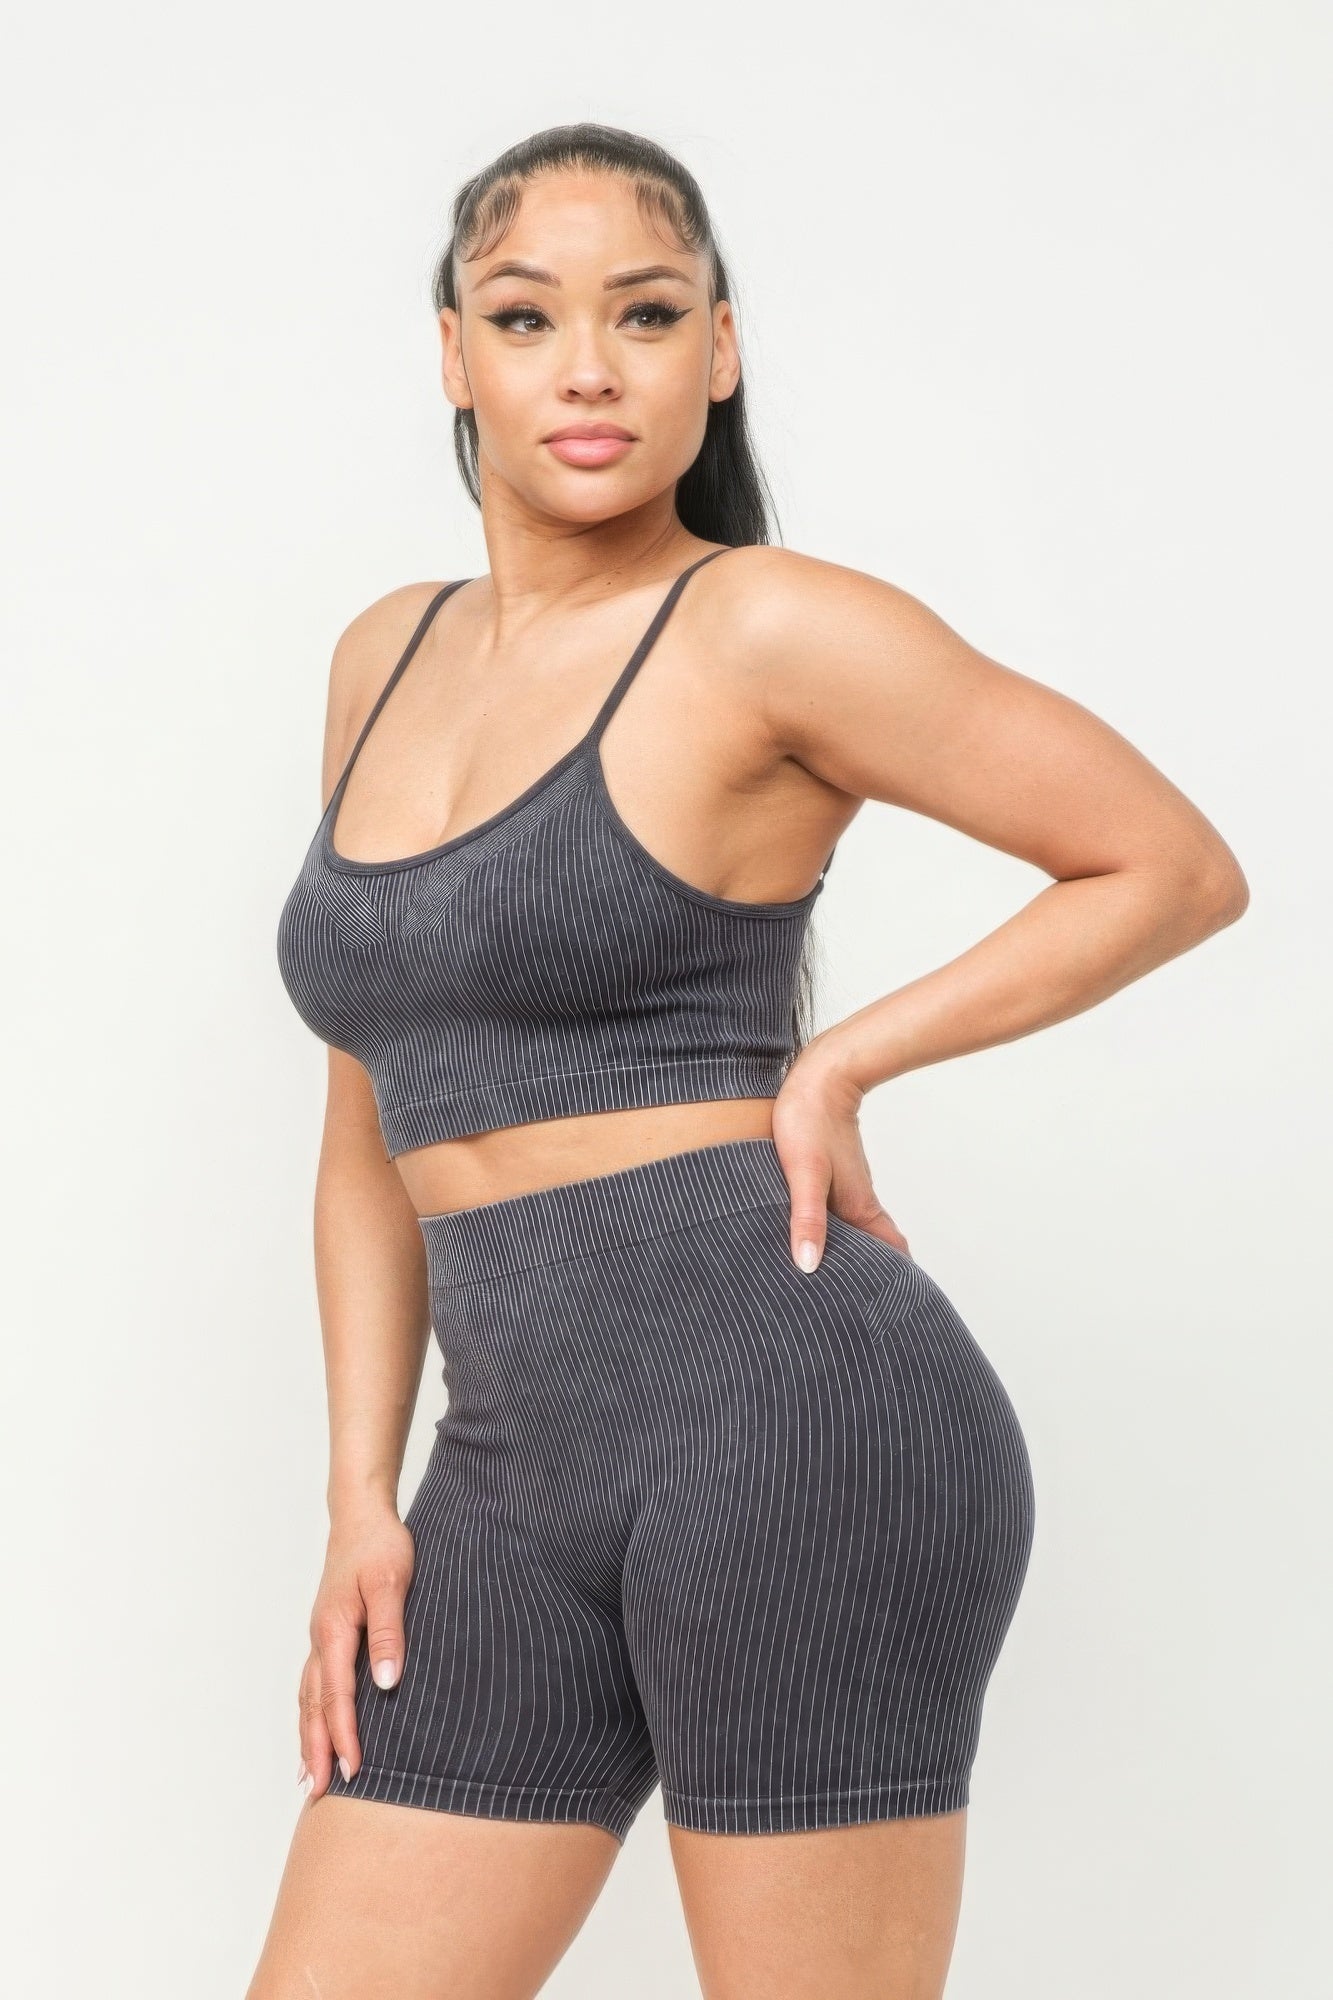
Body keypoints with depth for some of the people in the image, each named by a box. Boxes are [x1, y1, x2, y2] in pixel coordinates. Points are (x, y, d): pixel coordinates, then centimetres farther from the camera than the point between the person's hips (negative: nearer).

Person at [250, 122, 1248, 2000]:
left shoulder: (774, 629, -4)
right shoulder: (387, 658, 16)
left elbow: (1179, 867, 1)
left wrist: (834, 1068, -5)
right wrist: (364, 1494, 11)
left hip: (790, 1419, -7)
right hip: (518, 1481, 7)